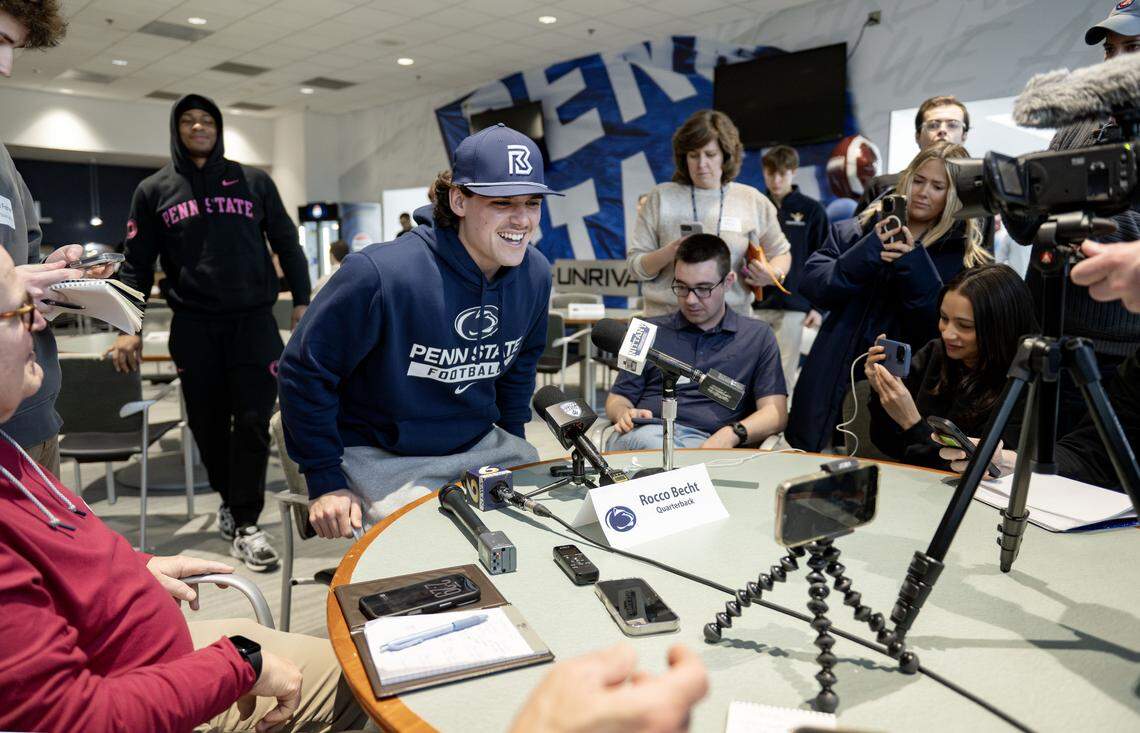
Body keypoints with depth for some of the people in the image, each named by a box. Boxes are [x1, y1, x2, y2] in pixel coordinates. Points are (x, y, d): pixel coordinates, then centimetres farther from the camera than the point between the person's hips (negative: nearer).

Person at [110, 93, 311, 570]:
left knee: (252, 419, -6)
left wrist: (301, 302, 3)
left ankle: (245, 523, 0)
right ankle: (227, 496, 29)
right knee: (208, 422, 7)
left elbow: (287, 244, 11)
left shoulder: (254, 182, 10)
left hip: (253, 319, -1)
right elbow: (136, 264, 9)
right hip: (193, 325, 1)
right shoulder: (153, 191, 10)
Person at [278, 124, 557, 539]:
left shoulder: (535, 275, -4)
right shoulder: (381, 275, -25)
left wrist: (512, 443, 15)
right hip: (382, 456, -6)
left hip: (482, 447, 6)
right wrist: (326, 483, -13)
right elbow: (305, 369, -14)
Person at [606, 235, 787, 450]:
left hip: (707, 441, -2)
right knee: (647, 439, -36)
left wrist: (731, 434, -15)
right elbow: (617, 398, 20)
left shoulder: (758, 336, 16)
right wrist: (624, 413, -6)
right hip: (646, 432, 2)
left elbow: (775, 412, 5)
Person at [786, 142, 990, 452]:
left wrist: (915, 266, -22)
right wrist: (865, 254, -18)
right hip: (832, 389, 2)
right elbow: (812, 286, -3)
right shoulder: (858, 230, 9)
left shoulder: (963, 255, 3)